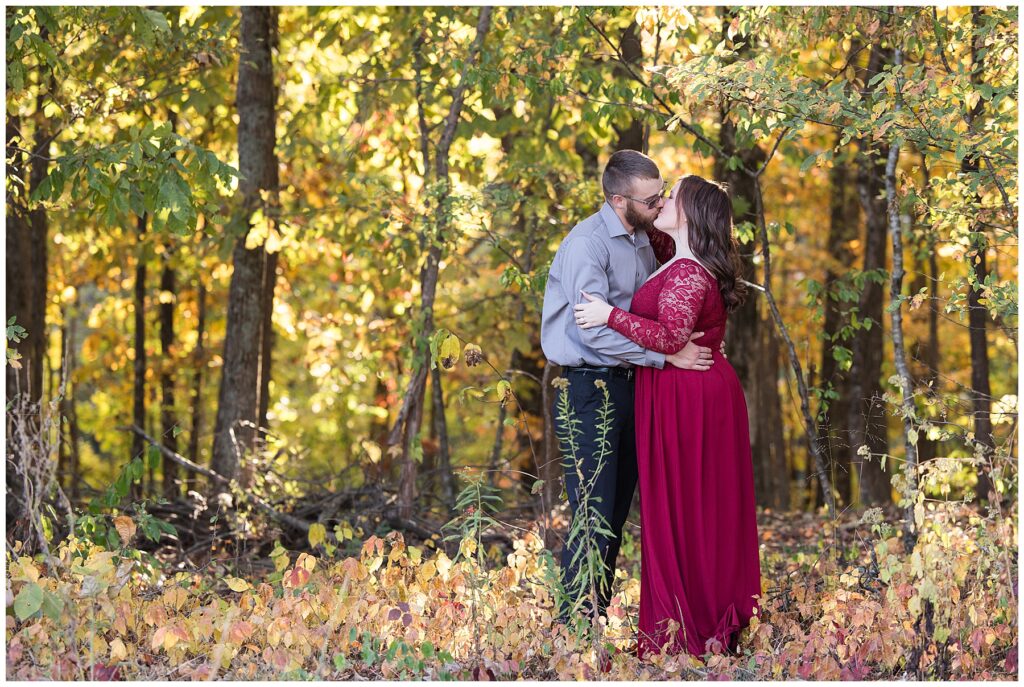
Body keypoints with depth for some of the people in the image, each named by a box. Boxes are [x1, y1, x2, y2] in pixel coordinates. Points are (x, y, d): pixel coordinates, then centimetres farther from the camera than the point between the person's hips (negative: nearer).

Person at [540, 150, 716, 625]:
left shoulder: (644, 241, 12)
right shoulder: (587, 244, -15)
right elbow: (596, 330, -24)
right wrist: (668, 354, -23)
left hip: (627, 386, 8)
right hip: (588, 388, -8)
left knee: (616, 516, 11)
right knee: (593, 519, -8)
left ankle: (599, 622, 18)